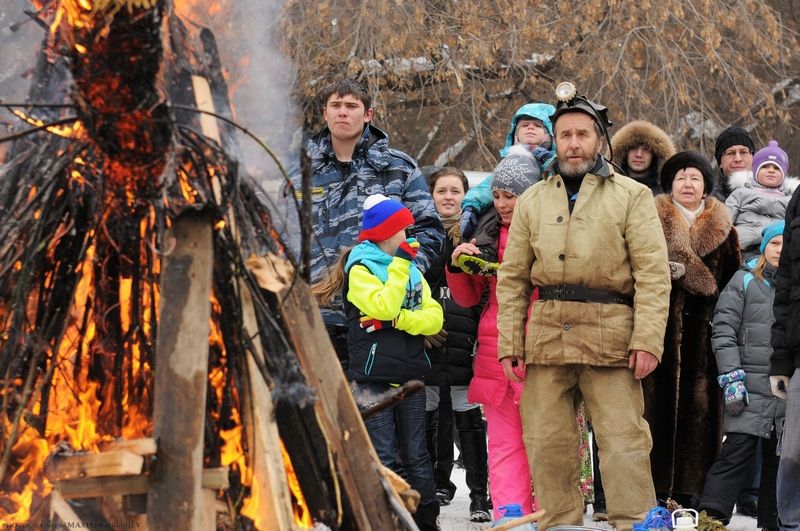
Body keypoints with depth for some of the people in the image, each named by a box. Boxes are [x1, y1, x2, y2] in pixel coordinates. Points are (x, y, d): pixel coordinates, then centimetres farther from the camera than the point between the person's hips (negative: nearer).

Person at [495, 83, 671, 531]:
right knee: (547, 444, 5)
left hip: (610, 336, -3)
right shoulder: (533, 201, 15)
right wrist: (509, 344, 4)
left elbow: (653, 274, -3)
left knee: (624, 442, -5)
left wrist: (647, 340, -13)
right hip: (546, 337, 4)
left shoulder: (632, 196, 5)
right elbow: (513, 279, 12)